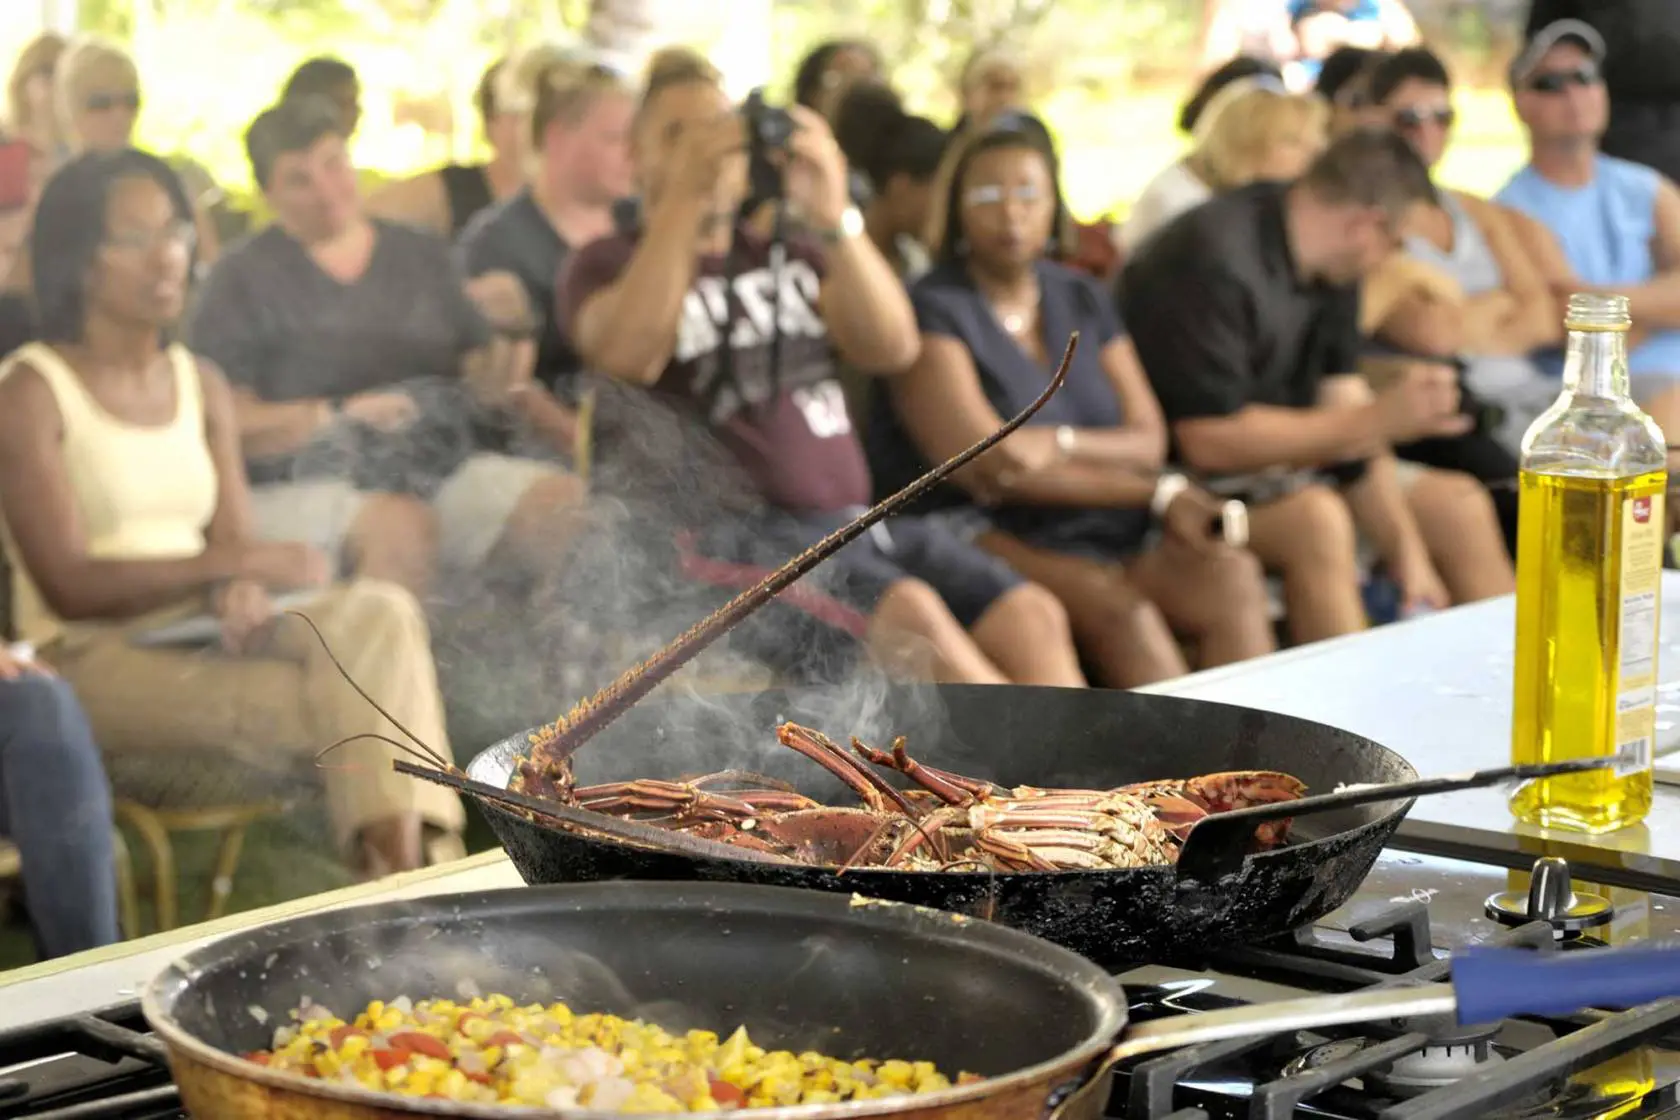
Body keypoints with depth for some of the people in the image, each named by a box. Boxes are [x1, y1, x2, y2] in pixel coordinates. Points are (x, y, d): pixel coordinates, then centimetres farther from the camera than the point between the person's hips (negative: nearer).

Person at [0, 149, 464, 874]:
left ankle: (404, 865, -35)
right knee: (332, 706, -28)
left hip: (200, 633, 6)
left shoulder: (201, 383, 13)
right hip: (90, 659, -6)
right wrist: (237, 562, -23)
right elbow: (68, 584, -15)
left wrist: (241, 593, -19)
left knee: (378, 614, -25)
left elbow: (233, 541, 7)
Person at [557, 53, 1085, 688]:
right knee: (910, 612, -32)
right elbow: (629, 355, -13)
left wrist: (834, 218, -8)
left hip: (854, 518, 5)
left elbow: (893, 347, 6)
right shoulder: (607, 265, 12)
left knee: (1032, 617, -19)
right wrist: (682, 197, -14)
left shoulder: (788, 255, 23)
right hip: (726, 534, -5)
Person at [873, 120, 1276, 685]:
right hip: (992, 537, -5)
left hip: (1108, 534, 6)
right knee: (1118, 608, -33)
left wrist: (1060, 445, -15)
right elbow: (984, 466, -12)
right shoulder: (934, 311, -2)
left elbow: (1148, 439, 8)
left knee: (1232, 578, -23)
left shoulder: (1082, 300, 17)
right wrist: (1157, 493, -10)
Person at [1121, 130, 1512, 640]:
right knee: (1317, 518, -34)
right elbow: (1211, 440, -29)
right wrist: (1377, 419, -27)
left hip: (1279, 461, 10)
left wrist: (1406, 550, -6)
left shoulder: (1329, 267, 4)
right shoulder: (1216, 261, -25)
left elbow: (1343, 406, 3)